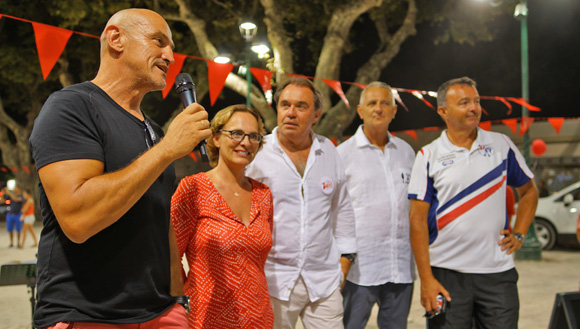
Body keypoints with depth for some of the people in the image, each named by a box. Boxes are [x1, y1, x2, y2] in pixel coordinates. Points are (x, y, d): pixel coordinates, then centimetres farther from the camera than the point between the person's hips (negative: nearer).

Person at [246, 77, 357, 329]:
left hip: (324, 279, 3)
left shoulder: (328, 150, 8)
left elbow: (342, 207, 18)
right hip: (274, 279, -3)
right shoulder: (258, 153, -6)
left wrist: (345, 256, 15)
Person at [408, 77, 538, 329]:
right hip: (447, 274, -2)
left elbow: (529, 191, 20)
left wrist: (519, 234, 6)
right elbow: (418, 220, -5)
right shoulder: (429, 156, -2)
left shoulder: (502, 145, 6)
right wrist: (426, 278, -10)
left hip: (498, 271, 2)